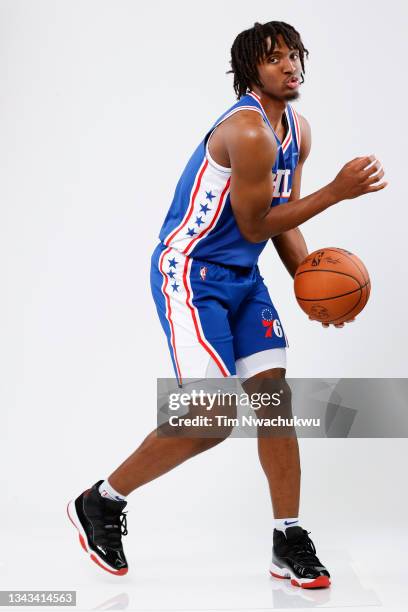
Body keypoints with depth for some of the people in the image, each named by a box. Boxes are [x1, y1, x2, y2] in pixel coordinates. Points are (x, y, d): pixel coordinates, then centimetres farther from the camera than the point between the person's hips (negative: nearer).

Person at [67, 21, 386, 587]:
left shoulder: (297, 131, 10)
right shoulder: (246, 132, -20)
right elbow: (255, 226, -16)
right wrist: (337, 191, -16)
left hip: (243, 277, 9)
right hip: (190, 273, -9)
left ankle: (290, 545, 12)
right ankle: (99, 503, 8)